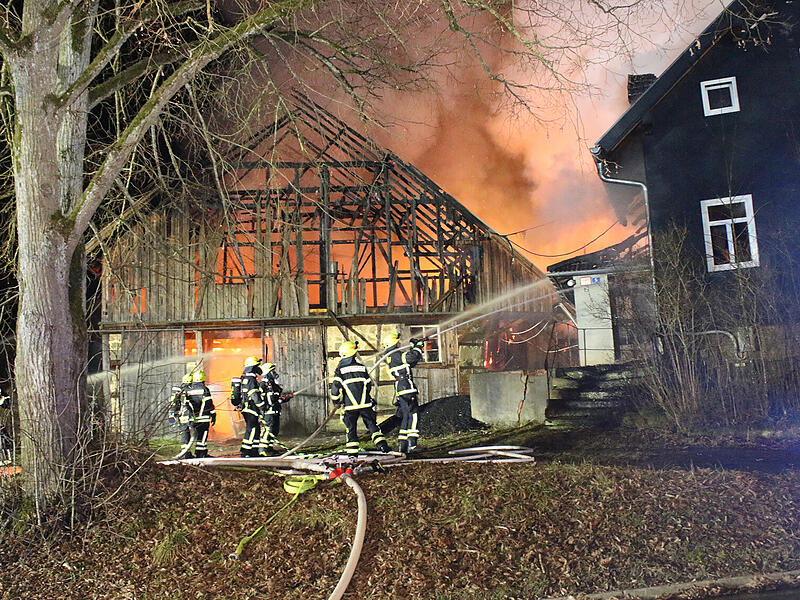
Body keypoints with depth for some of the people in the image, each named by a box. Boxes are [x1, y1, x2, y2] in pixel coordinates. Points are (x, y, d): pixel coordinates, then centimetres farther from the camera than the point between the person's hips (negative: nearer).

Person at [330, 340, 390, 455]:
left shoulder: (340, 369, -2)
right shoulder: (362, 367, 5)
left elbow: (336, 388, -10)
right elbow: (369, 385, 12)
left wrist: (336, 402, 6)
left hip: (350, 406, -1)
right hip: (365, 403, 2)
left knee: (351, 429, 9)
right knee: (372, 425, 10)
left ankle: (352, 451, 8)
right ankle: (382, 445, 2)